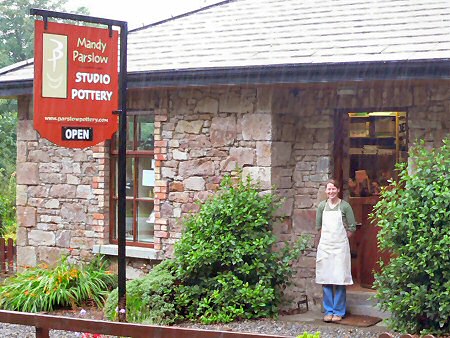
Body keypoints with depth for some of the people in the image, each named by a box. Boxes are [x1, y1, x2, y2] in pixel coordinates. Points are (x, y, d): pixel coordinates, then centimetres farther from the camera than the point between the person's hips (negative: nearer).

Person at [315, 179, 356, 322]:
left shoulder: (344, 206, -3)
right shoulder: (322, 206, 6)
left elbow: (352, 227, 1)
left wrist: (341, 238, 3)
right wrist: (327, 237, 7)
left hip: (340, 246, -3)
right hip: (325, 245, 3)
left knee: (340, 279, -3)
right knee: (326, 279, 3)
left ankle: (339, 312, 5)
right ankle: (328, 311, 10)